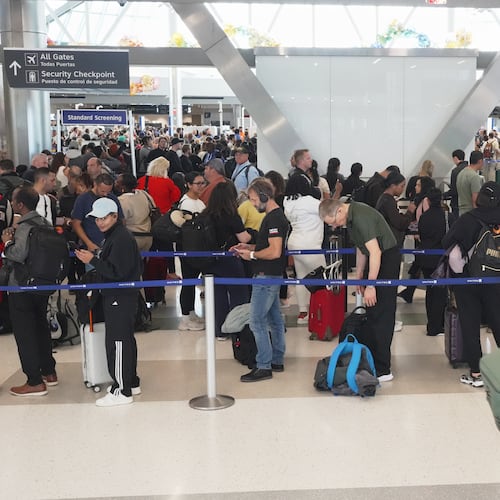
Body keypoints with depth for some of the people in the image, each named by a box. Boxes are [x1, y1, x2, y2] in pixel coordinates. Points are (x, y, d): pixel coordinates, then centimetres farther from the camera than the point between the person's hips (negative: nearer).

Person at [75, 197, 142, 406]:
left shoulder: (121, 239, -18)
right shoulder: (113, 236, 14)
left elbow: (116, 271, -24)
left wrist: (93, 260, -20)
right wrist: (95, 257, 5)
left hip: (120, 298, -11)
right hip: (117, 296, 11)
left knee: (117, 341, -6)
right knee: (125, 338, 17)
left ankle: (121, 391, 1)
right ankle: (131, 382, 28)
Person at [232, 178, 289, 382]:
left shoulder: (274, 218, -18)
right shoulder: (275, 216, 14)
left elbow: (275, 251, -24)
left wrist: (252, 255, -12)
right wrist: (248, 247, 12)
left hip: (266, 276, -11)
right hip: (272, 275, 11)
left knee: (257, 321, -7)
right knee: (274, 319, 14)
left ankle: (264, 366, -4)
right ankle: (277, 361, 23)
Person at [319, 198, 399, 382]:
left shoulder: (361, 217, -24)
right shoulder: (350, 216, 7)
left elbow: (375, 252, -27)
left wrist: (370, 286, -25)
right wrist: (359, 275, 19)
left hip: (387, 259, -10)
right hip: (375, 260, 10)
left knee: (380, 315, -9)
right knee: (371, 313, 14)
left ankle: (382, 370, -6)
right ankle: (371, 359, 24)